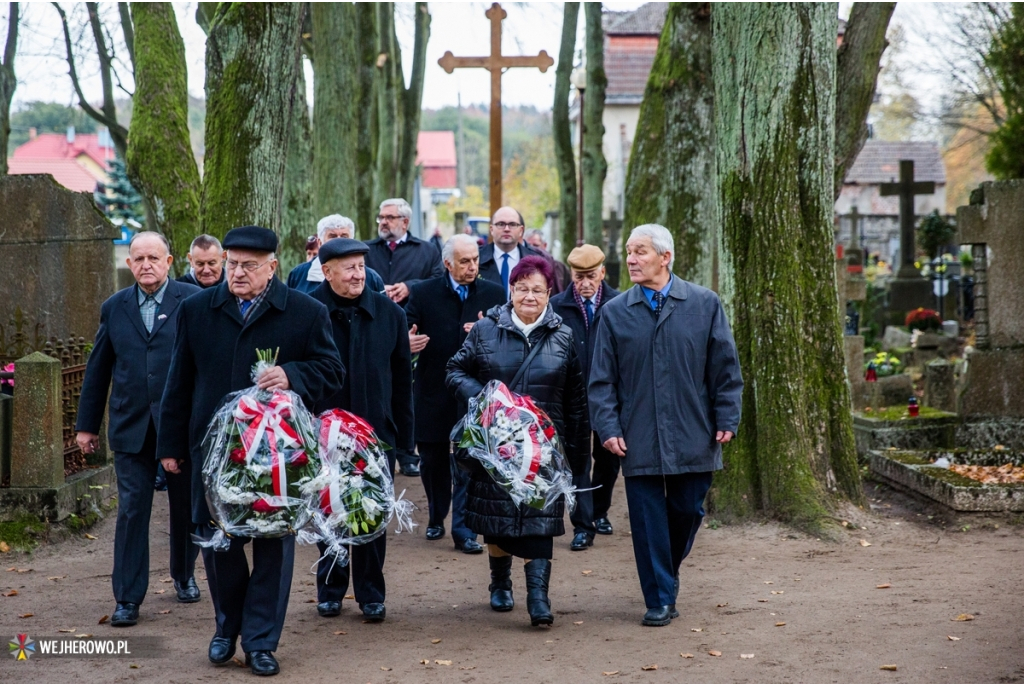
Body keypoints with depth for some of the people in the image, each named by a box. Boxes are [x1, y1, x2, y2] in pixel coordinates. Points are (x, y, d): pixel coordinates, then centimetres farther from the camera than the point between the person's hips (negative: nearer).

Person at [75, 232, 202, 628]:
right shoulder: (114, 308, 8)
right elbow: (97, 370, 13)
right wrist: (87, 425, 13)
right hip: (131, 428, 1)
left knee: (186, 508, 13)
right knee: (132, 511, -1)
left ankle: (184, 576, 34)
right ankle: (127, 598, 4)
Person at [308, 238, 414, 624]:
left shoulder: (389, 313, 3)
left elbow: (402, 378, 6)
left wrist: (403, 436, 4)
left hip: (377, 430, 2)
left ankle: (371, 594, 17)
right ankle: (330, 590, 23)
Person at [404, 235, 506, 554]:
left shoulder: (493, 294, 2)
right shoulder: (423, 293, -1)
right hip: (433, 393, 1)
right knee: (432, 460, 14)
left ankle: (463, 531, 4)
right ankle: (436, 518, 35)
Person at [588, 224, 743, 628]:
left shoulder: (705, 305, 1)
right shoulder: (615, 313, 3)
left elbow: (725, 367, 4)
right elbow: (602, 379, 3)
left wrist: (726, 419, -1)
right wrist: (608, 427, -6)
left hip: (693, 438, 0)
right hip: (638, 439, 0)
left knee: (688, 510, 10)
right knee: (648, 519, 1)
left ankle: (669, 569, 38)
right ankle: (660, 600, 11)